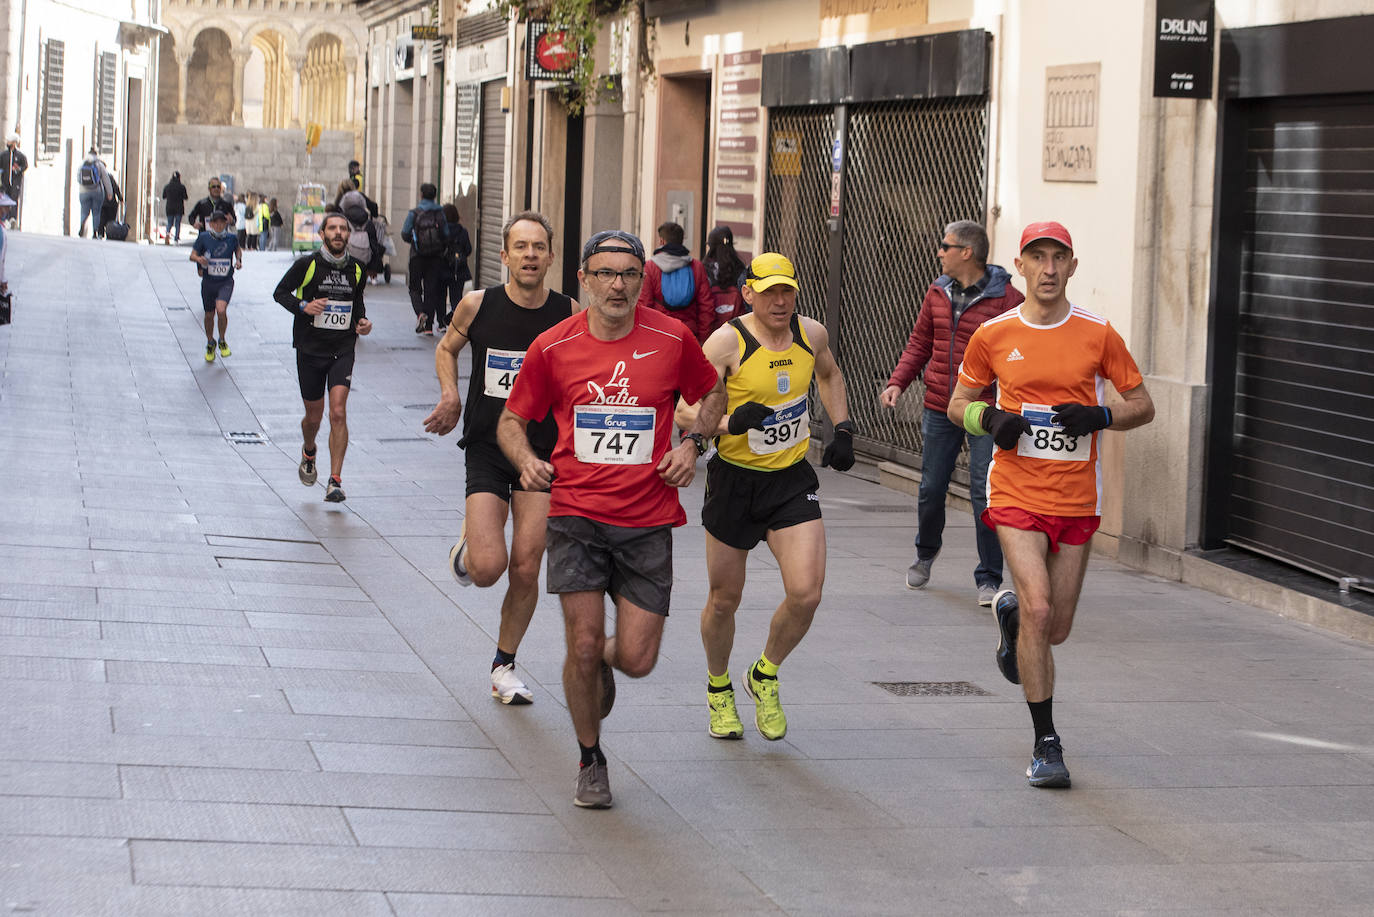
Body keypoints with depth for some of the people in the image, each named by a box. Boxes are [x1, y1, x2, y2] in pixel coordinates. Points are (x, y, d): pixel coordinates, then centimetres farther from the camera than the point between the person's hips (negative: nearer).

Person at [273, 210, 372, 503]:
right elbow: (280, 292, 1)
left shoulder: (357, 270, 5)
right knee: (314, 416, 10)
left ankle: (335, 481, -13)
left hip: (343, 350, 1)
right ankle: (308, 454, 45)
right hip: (310, 349, -1)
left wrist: (362, 320, 3)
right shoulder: (307, 265, -6)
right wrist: (302, 306, -16)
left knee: (338, 413, -14)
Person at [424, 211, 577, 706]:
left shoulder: (569, 314, -4)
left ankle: (504, 666, 20)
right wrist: (450, 395, -4)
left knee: (525, 570, -1)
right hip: (487, 447, -1)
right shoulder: (477, 305, -6)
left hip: (543, 455, 1)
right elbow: (446, 349, 14)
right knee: (488, 567, -14)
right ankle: (466, 548, 24)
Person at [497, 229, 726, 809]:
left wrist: (692, 444, -1)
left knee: (636, 660, -3)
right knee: (583, 647, -6)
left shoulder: (672, 339, -2)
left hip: (647, 521, 1)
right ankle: (590, 760, 18)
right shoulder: (553, 347, -2)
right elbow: (511, 419, 9)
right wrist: (526, 461, -12)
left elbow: (712, 394, 17)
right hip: (576, 514, 0)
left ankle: (606, 659, 36)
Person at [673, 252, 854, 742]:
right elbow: (685, 410, -22)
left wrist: (842, 429, 13)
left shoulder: (812, 334, -1)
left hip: (792, 480, 3)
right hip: (736, 480, -3)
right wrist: (729, 422, -39)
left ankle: (765, 676, 14)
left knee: (806, 592, -14)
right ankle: (719, 689, 36)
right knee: (724, 599, 8)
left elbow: (829, 375, 24)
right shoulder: (728, 341, -15)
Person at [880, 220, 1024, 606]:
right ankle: (925, 554, 39)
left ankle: (989, 579, 1)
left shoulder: (1006, 298, -9)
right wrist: (897, 382, 2)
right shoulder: (938, 292, 8)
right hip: (939, 409, 5)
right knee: (931, 488, 11)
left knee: (985, 493, -8)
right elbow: (920, 342, 15)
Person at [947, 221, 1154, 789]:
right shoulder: (993, 336, 0)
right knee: (1038, 610, -19)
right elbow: (958, 404, 11)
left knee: (1054, 630, 9)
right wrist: (989, 419, -11)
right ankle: (1046, 744, -8)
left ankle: (1010, 613, 47)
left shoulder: (1097, 334, -1)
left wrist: (1099, 417, -14)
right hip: (1016, 495, -2)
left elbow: (1143, 406, 7)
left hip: (1077, 502, 2)